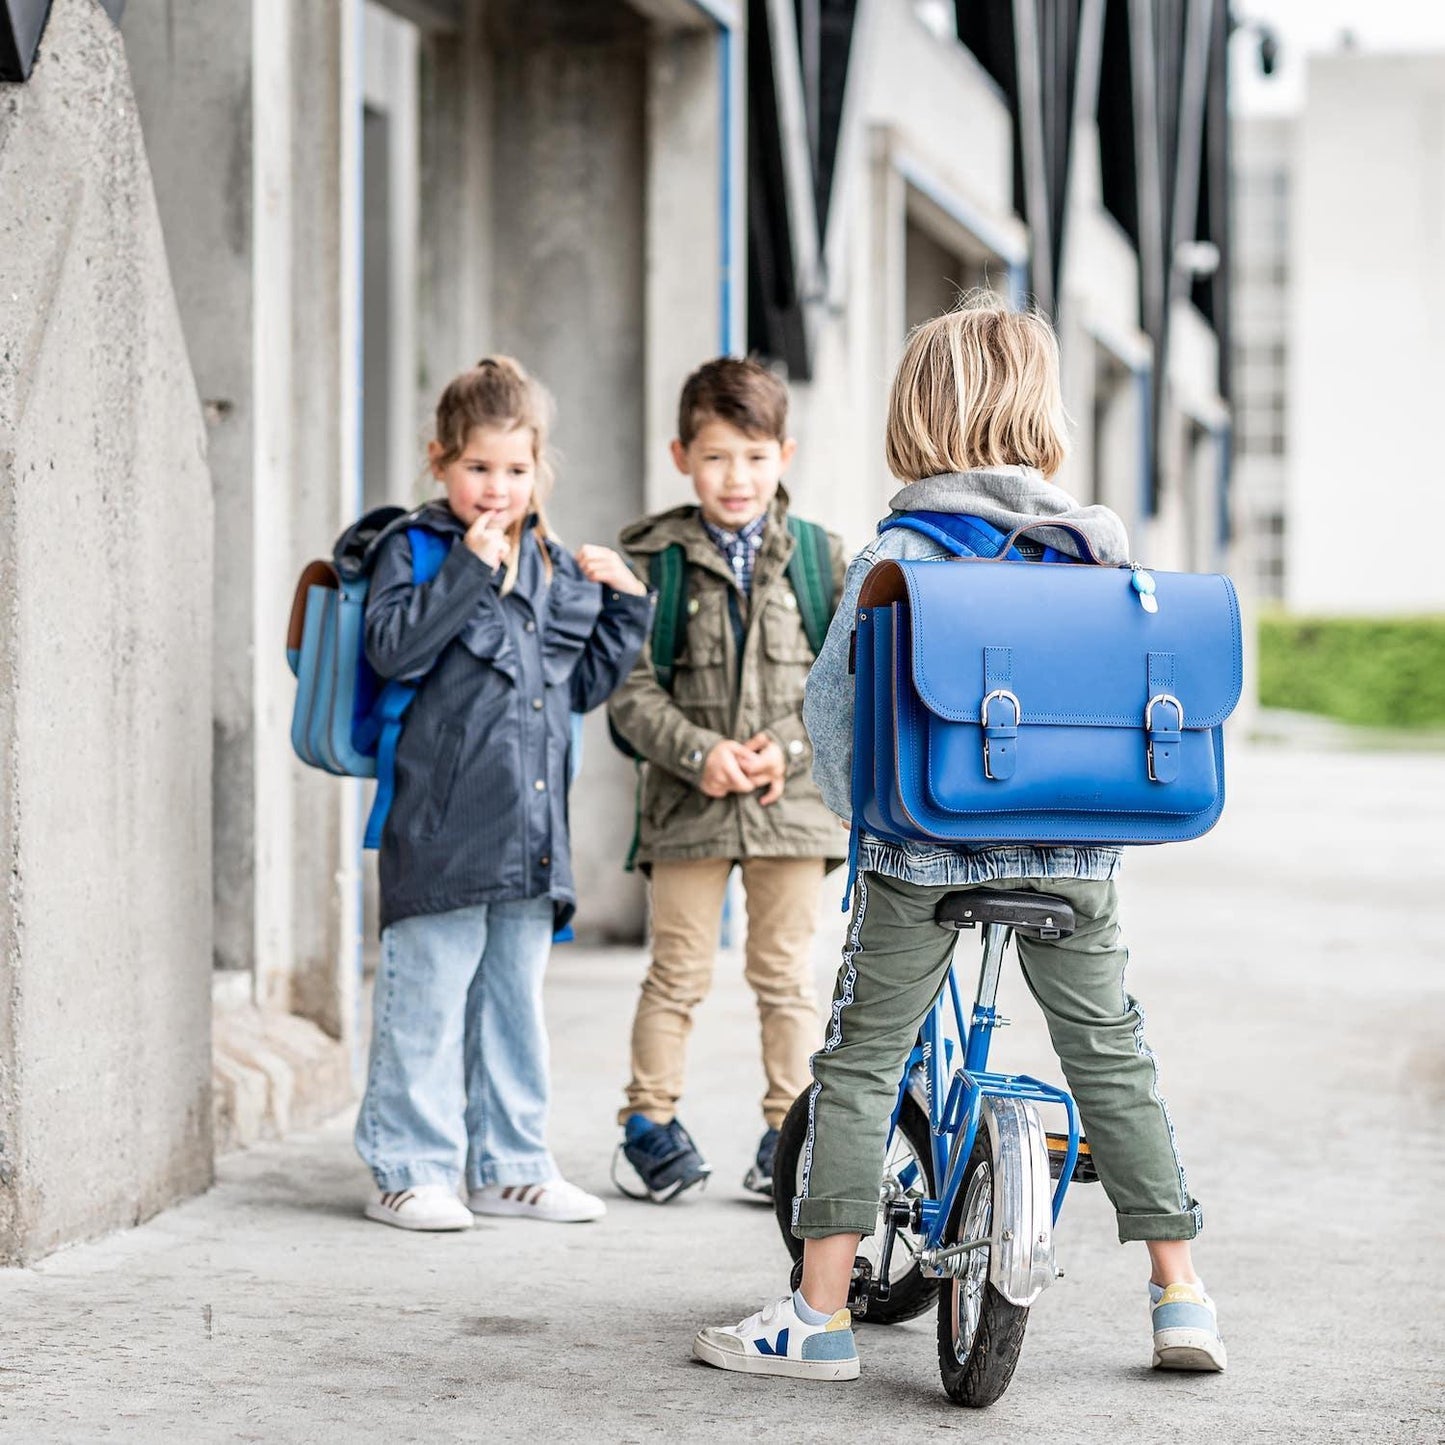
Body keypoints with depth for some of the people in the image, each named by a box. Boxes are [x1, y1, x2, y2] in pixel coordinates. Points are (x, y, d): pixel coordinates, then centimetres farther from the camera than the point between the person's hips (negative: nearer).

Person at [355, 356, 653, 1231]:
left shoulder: (558, 568, 16)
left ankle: (510, 1166, 22)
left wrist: (625, 606, 10)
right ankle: (409, 1170, 4)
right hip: (441, 826, -6)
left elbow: (583, 684, 21)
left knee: (516, 996, 13)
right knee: (427, 997, -3)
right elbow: (394, 647, -18)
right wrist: (470, 568, -20)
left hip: (531, 831, 6)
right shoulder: (416, 550, -2)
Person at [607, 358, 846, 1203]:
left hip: (795, 801, 1)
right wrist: (699, 753, -16)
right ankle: (651, 1118, 17)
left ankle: (791, 1131, 15)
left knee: (787, 974, 7)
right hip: (687, 804, -1)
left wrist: (789, 751, -11)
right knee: (679, 973, 4)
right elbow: (633, 688, -3)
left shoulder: (822, 557, 4)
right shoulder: (653, 559, 1)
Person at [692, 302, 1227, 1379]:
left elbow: (833, 703, -5)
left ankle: (820, 1314, 2)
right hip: (1075, 851, 3)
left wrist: (869, 813, 10)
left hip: (925, 850, -3)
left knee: (860, 1063, 4)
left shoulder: (898, 557, -6)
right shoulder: (1099, 548, 2)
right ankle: (1181, 1295, 16)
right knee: (1113, 1055, 14)